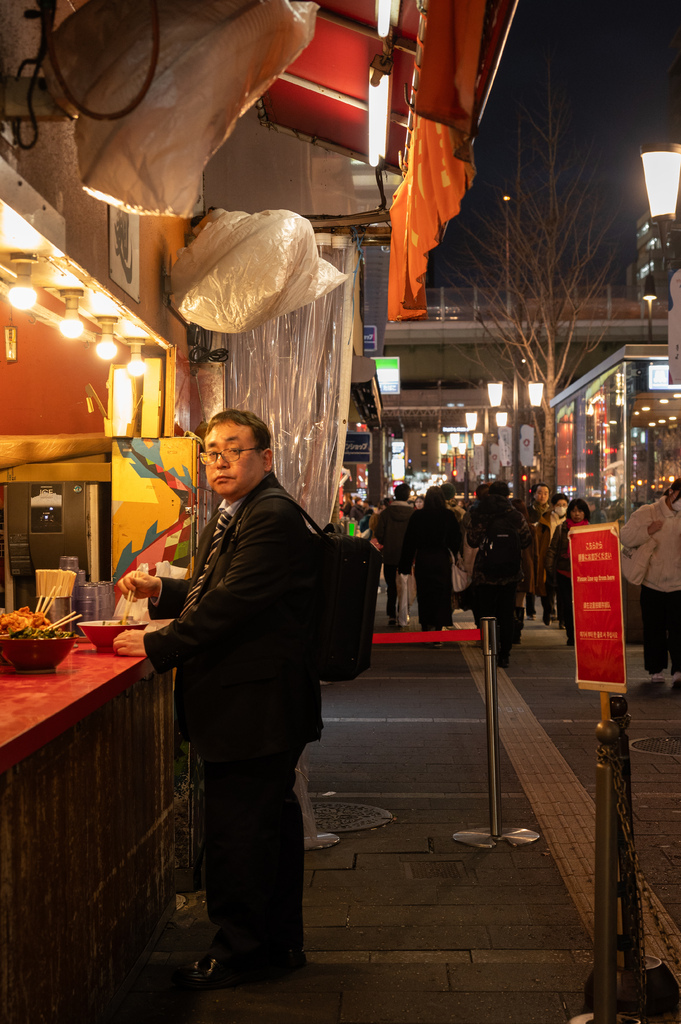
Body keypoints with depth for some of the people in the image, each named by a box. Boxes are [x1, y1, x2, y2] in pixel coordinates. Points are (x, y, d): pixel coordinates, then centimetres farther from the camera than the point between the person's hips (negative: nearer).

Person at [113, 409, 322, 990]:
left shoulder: (272, 518, -19)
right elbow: (214, 591, 24)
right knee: (273, 821, 18)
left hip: (254, 703, -11)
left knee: (237, 829, -2)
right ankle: (281, 943, 30)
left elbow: (231, 602, -24)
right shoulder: (234, 516, 17)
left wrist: (157, 647, -18)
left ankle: (240, 952, 13)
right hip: (262, 705, 11)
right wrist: (160, 591, 8)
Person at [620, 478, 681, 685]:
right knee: (653, 631, 8)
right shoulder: (646, 513, -1)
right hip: (651, 584, 0)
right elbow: (624, 537, -4)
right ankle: (656, 669, 20)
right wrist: (648, 531, -15)